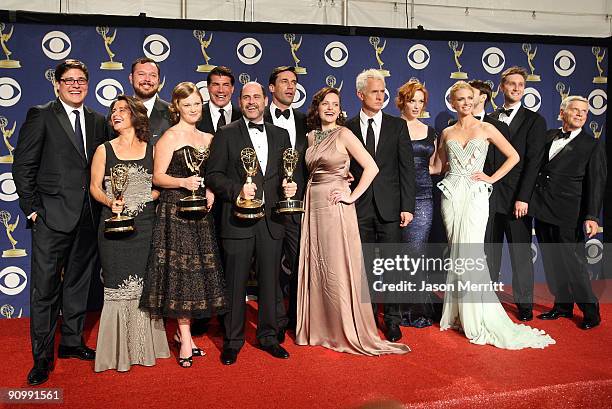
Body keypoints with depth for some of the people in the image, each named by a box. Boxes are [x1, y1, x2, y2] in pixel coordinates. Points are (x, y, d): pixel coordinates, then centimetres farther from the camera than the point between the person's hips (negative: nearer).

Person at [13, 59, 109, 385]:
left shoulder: (98, 121, 12)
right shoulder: (41, 116, -1)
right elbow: (23, 166, -4)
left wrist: (102, 205, 5)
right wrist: (32, 208, -8)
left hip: (88, 217, 5)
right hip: (53, 215, -4)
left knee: (78, 283, 15)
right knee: (45, 288, 0)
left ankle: (72, 342, 30)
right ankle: (42, 358, 11)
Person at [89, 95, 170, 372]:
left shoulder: (151, 150, 6)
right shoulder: (104, 150, 6)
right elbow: (94, 186, 6)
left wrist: (144, 198, -10)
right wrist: (110, 202, -12)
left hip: (145, 225, 1)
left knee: (145, 284, 6)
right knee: (117, 284, 2)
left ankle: (144, 347, 20)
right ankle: (118, 349, 14)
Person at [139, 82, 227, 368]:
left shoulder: (208, 138, 15)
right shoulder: (169, 137, -4)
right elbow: (158, 177, -9)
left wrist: (210, 190, 1)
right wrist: (183, 182, -24)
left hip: (201, 213, 6)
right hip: (175, 212, -6)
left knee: (199, 270, 8)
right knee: (180, 271, -4)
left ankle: (182, 331, 23)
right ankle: (185, 340, 4)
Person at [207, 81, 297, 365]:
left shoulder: (280, 135, 14)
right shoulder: (226, 134, 3)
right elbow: (214, 175, -2)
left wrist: (290, 187, -2)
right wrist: (238, 190, -17)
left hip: (271, 219, 4)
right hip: (238, 218, -3)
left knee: (270, 281, 11)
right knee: (236, 284, 4)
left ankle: (268, 336, 25)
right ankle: (233, 341, 18)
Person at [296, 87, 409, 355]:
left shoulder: (344, 134, -6)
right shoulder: (312, 137, 12)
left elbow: (371, 167, -13)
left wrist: (352, 196, -14)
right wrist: (307, 195, 7)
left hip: (335, 207, -6)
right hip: (313, 206, 6)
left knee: (338, 270, -2)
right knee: (315, 268, 10)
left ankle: (348, 332, 12)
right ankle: (319, 328, 24)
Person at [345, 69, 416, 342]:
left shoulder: (397, 125, 6)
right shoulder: (348, 128, 6)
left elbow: (407, 168, 2)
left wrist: (407, 206, -5)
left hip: (390, 206, 0)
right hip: (359, 207, 1)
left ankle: (392, 320, 16)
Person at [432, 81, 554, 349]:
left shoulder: (485, 129, 5)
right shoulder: (447, 133, 13)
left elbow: (513, 156, 6)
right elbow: (437, 166, 22)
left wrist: (492, 178, -1)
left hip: (475, 194, -3)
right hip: (451, 193, 3)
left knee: (470, 253, -11)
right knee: (457, 253, 3)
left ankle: (478, 318, -1)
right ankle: (461, 312, 14)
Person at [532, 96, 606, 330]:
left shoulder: (592, 145, -1)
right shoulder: (548, 136, 12)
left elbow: (596, 184, -7)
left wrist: (592, 217, -15)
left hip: (568, 215, -5)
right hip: (543, 212, 5)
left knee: (572, 262, -2)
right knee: (552, 262, 12)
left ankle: (590, 310, 16)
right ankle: (563, 305, 27)